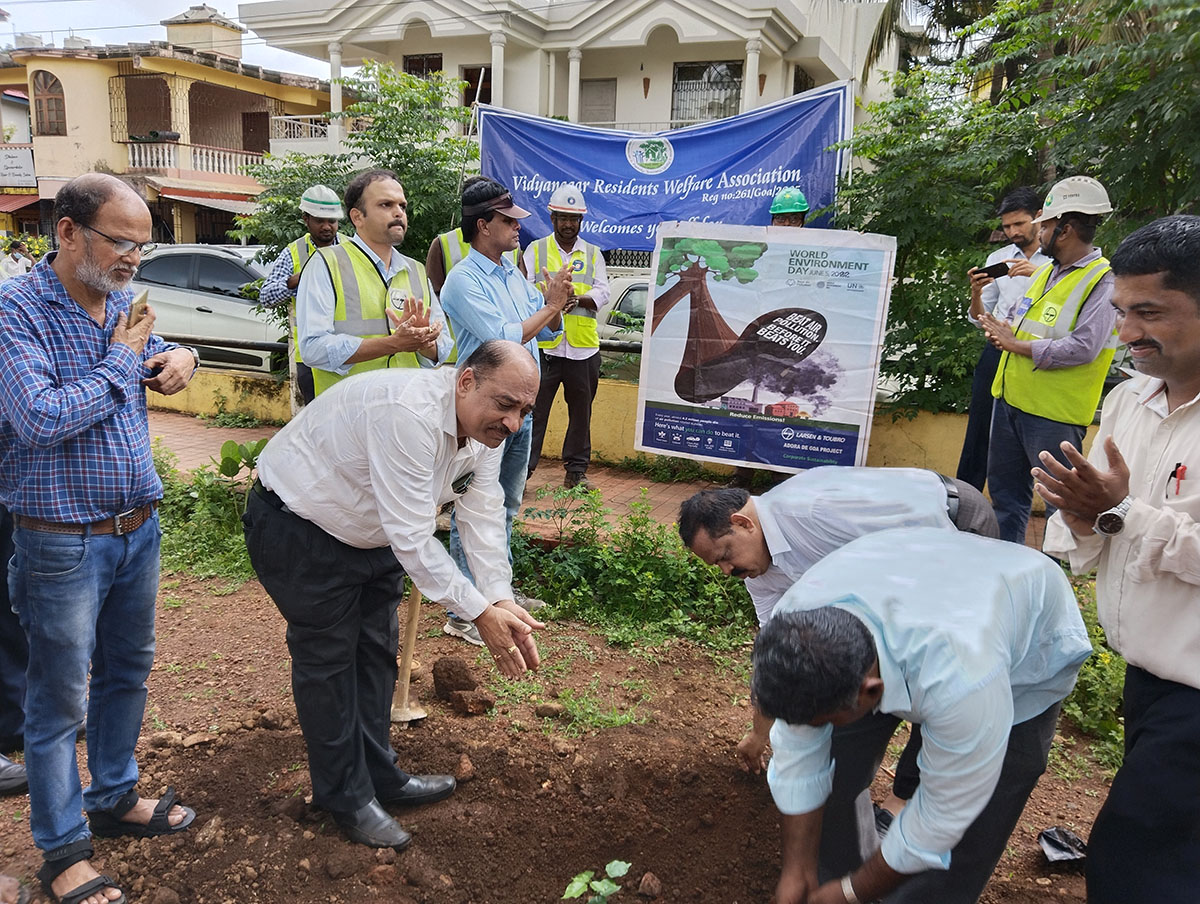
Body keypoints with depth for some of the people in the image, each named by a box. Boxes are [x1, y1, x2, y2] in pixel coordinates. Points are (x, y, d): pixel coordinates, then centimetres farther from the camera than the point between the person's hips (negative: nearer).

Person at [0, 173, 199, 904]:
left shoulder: (121, 303, 6)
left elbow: (158, 358, 24)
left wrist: (179, 357, 0)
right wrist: (120, 359, -17)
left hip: (139, 529, 7)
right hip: (63, 543, -7)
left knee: (129, 674, 19)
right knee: (61, 700, 7)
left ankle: (116, 798, 39)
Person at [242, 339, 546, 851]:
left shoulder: (486, 427, -10)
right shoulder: (409, 413, -38)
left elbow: (484, 517, -12)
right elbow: (412, 537, -38)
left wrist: (502, 601, -23)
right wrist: (479, 612, -33)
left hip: (371, 534, 9)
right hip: (298, 532, -8)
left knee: (376, 650, 16)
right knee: (328, 657, 2)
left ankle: (378, 775, 34)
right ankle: (346, 798, 20)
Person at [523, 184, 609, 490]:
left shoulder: (593, 254, 14)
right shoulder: (535, 250, 9)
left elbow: (602, 293, 2)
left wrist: (576, 297, -16)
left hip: (584, 348, 3)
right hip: (543, 346, -2)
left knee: (581, 411, 9)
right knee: (534, 409, -1)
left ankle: (576, 471, 20)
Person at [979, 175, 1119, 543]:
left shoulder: (1103, 282, -14)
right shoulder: (1047, 271, 13)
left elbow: (1083, 347, -24)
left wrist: (1018, 346, -17)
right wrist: (1003, 329, -1)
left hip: (1053, 412, -9)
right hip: (1010, 398, 9)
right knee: (1005, 489, 18)